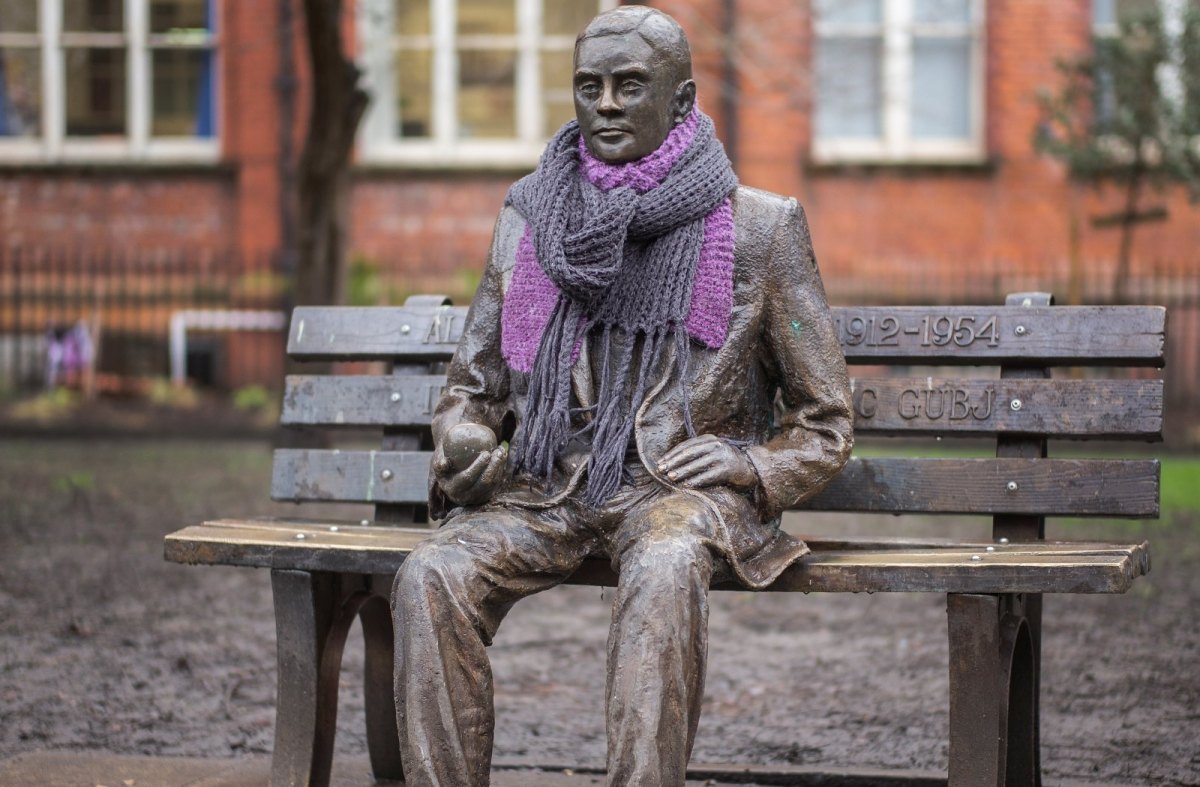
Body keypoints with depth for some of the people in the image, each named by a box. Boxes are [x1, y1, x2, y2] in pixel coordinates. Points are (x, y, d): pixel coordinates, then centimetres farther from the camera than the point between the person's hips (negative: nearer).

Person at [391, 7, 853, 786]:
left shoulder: (758, 229, 6)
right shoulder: (530, 217, 14)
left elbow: (824, 422, 9)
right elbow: (473, 384, 21)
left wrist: (752, 465, -11)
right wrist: (463, 443, -3)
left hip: (679, 485, -3)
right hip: (546, 487, 3)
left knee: (664, 570, -38)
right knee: (431, 578, -27)